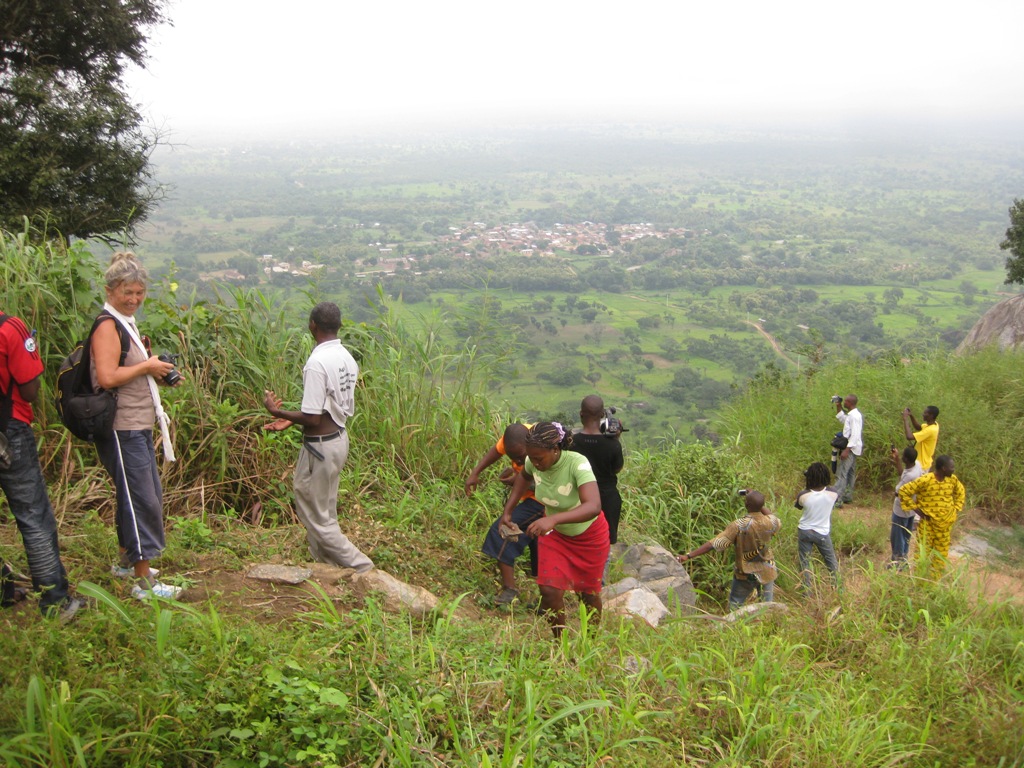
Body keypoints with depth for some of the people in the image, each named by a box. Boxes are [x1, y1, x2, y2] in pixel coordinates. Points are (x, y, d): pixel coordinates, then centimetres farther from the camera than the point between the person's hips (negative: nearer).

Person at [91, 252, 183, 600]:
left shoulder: (125, 323, 15)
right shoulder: (107, 326, -15)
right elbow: (107, 377, -26)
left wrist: (159, 374, 8)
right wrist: (147, 366, -17)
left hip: (138, 426, 10)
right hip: (121, 429, -10)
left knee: (149, 494, 18)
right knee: (143, 499, -7)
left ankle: (126, 561, 34)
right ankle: (144, 582, 0)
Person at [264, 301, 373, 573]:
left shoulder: (317, 362, -23)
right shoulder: (347, 358, 4)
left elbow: (312, 419, -23)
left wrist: (277, 411, -8)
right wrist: (292, 420, 14)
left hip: (320, 446, -9)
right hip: (339, 438, 9)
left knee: (318, 519, 4)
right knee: (324, 512, 19)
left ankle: (362, 568, 6)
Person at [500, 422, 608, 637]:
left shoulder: (577, 464, -38)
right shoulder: (533, 462, -23)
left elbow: (593, 506, -52)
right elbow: (523, 476, 4)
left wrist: (553, 519, -64)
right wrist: (508, 509, -3)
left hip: (588, 535, -3)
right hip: (554, 533, 4)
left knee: (588, 592, 14)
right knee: (549, 589, -6)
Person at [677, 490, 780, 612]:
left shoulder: (739, 526, -25)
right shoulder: (770, 522, -15)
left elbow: (713, 544, -27)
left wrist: (688, 556, -25)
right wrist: (758, 502, 10)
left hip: (746, 574, -3)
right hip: (767, 572, 3)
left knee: (734, 604, 16)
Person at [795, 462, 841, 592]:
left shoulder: (803, 495, -24)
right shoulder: (833, 493, -22)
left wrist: (807, 486, -2)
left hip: (805, 532, -1)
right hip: (823, 533, 1)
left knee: (804, 562, 13)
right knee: (831, 560, 21)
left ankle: (807, 590, 20)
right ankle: (837, 587, 33)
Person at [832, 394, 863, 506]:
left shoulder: (854, 416, -20)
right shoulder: (850, 414, 11)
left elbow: (855, 435, -25)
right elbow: (842, 419, 33)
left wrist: (846, 450, -27)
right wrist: (838, 406, 21)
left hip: (851, 448, -11)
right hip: (851, 448, 11)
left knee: (841, 473, -13)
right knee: (850, 472, 18)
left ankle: (837, 500, -17)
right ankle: (848, 496, 28)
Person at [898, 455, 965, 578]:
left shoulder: (953, 479, -4)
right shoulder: (925, 480, -22)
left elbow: (961, 492, 17)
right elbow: (904, 491, -18)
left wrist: (956, 509, 6)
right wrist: (917, 510, -16)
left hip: (946, 524, 5)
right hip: (928, 523, -5)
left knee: (942, 554, 14)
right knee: (923, 553, 2)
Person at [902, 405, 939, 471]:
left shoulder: (930, 430, -32)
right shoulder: (934, 424, -2)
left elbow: (909, 436, -39)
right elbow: (918, 427, 15)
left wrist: (905, 419, -32)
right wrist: (910, 416, -2)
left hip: (922, 465, -9)